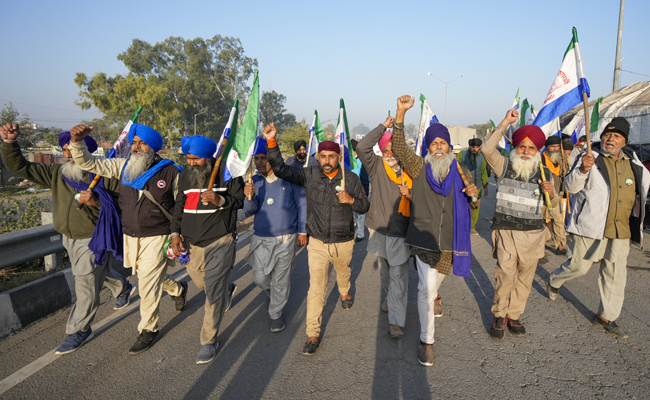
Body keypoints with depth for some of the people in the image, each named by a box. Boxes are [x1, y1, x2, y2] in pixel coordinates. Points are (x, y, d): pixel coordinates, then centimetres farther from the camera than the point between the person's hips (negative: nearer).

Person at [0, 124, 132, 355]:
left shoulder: (104, 175, -17)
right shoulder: (57, 173, -1)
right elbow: (19, 167, -2)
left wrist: (97, 202, -32)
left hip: (95, 239, -7)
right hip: (70, 239, 7)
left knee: (86, 284, -4)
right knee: (98, 274, 26)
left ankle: (79, 331, 12)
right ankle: (123, 289, 54)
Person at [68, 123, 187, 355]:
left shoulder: (170, 172, -12)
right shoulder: (123, 167, 1)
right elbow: (87, 163, 5)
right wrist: (77, 142, -13)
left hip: (157, 237, -5)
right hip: (131, 236, 6)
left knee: (148, 282, -2)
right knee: (145, 276, 21)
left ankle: (148, 329, 18)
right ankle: (178, 289, 50)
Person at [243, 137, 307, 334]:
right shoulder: (254, 181, 2)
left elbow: (302, 205, 0)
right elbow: (250, 210, -4)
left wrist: (302, 231, 0)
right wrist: (249, 197, -25)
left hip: (286, 238, -3)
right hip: (261, 238, 3)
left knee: (280, 280, 6)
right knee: (260, 277, 8)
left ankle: (276, 313, 26)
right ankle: (274, 297, 42)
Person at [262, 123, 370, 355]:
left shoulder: (351, 179, -9)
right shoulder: (310, 175, -9)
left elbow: (365, 206, -1)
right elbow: (281, 170, -14)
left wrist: (351, 200, -23)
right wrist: (272, 143, -24)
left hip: (343, 242, 2)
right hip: (317, 242, -1)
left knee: (343, 272, 29)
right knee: (316, 288, -4)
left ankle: (345, 293, 64)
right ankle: (313, 334, 7)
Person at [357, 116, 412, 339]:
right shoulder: (377, 166, -1)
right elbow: (362, 147, -17)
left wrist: (410, 194, -16)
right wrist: (383, 126, -16)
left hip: (400, 231, -2)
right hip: (378, 228, 2)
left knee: (398, 275, -4)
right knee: (384, 270, 21)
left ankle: (396, 321, 1)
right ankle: (389, 297, 47)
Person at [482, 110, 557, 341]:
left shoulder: (544, 173, 6)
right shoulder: (504, 166, -1)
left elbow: (554, 206, 13)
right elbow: (487, 149, -19)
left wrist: (551, 193, -11)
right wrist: (505, 123, -18)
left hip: (533, 234, 3)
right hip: (506, 231, -3)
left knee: (525, 278, 10)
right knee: (506, 274, -12)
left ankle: (514, 315, 28)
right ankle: (499, 315, 8)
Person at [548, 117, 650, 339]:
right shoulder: (590, 158, -7)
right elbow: (570, 187, -15)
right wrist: (582, 170, -33)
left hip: (621, 230, 5)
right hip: (591, 228, -5)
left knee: (616, 275, 10)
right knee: (579, 266, 2)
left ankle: (606, 317, 23)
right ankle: (554, 281, 34)